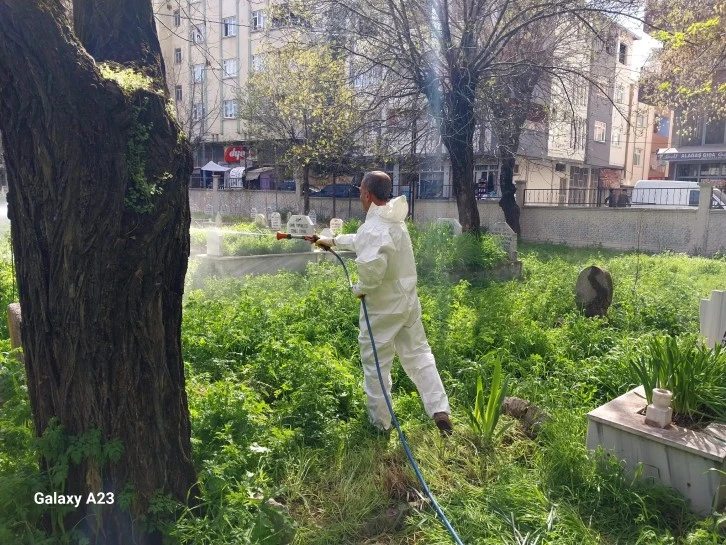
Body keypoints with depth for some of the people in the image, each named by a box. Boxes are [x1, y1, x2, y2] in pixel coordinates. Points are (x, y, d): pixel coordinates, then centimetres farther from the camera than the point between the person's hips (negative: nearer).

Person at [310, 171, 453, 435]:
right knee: (418, 355, 16)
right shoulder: (393, 220, 9)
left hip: (383, 307, -8)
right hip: (408, 300, 9)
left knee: (376, 365, 7)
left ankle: (379, 423, 20)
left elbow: (372, 265, -38)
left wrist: (361, 288, -18)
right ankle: (440, 410, 14)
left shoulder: (375, 226, -22)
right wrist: (334, 241, 35)